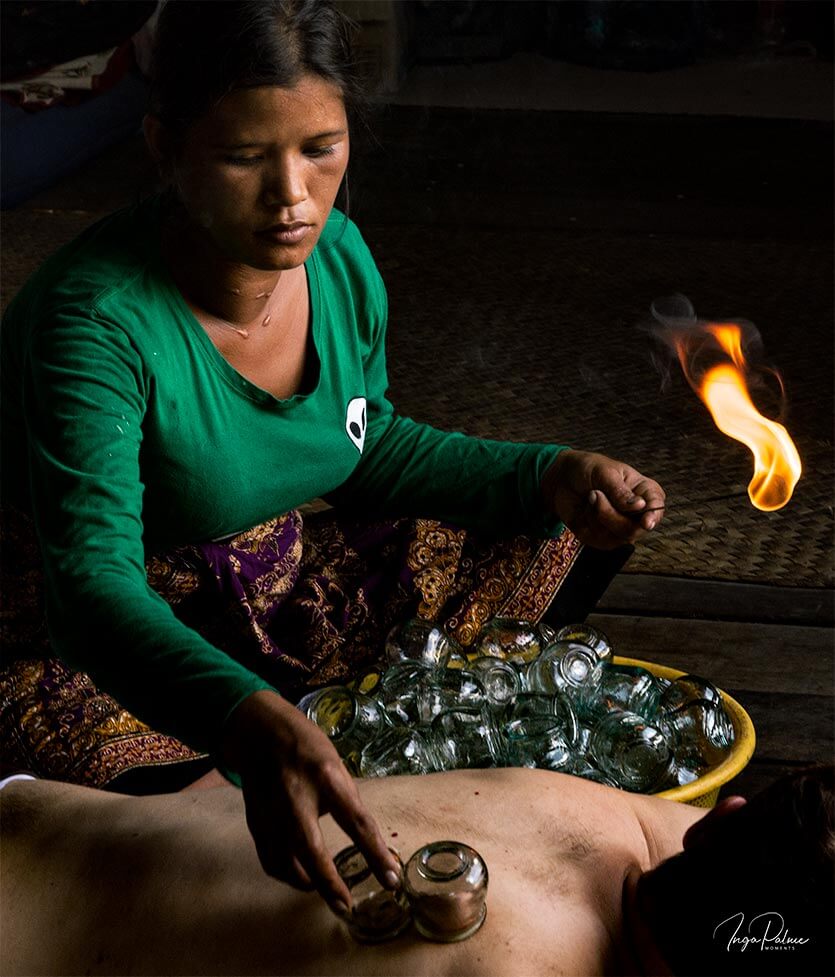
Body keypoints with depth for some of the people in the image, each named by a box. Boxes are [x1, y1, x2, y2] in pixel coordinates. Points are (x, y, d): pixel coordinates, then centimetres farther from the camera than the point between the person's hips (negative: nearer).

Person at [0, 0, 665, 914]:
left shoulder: (339, 256, -10)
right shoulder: (94, 321, -31)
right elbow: (94, 581, -39)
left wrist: (550, 478, -5)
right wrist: (254, 726, -58)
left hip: (285, 594, 6)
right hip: (115, 652, -6)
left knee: (540, 531, 1)